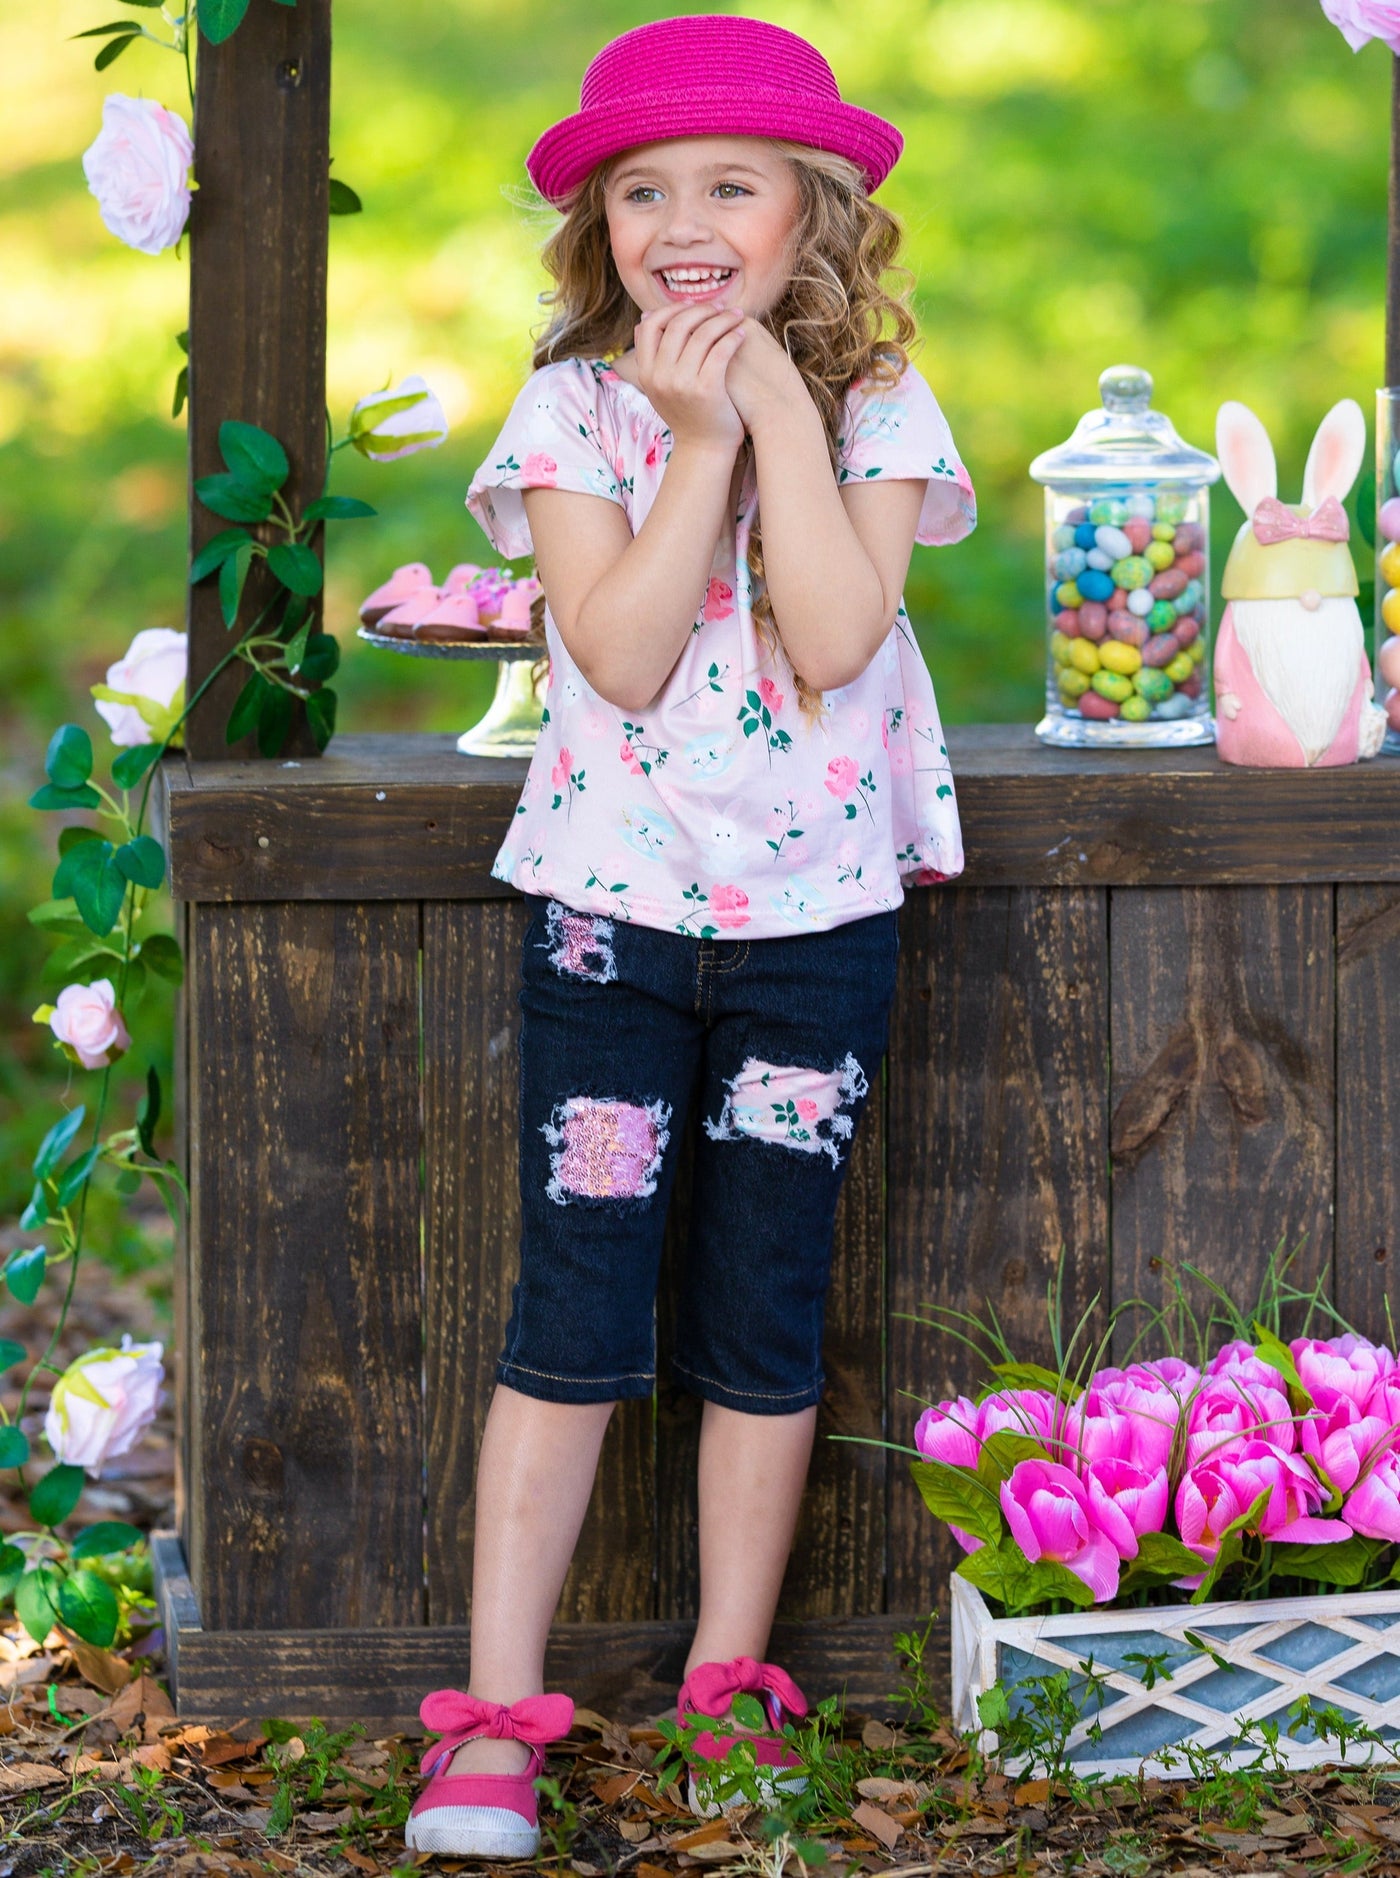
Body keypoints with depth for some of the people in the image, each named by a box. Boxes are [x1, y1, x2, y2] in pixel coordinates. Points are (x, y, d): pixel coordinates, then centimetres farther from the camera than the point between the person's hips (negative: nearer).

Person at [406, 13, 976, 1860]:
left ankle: (730, 1685, 20)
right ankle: (498, 1714, 1)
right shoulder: (578, 411, -4)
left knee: (766, 1320, 8)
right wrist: (700, 438, -19)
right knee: (576, 1315, -3)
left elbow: (836, 636, -18)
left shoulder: (874, 406, -3)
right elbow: (622, 656, -16)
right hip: (612, 898, -1)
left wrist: (778, 404, -18)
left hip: (818, 910, 1)